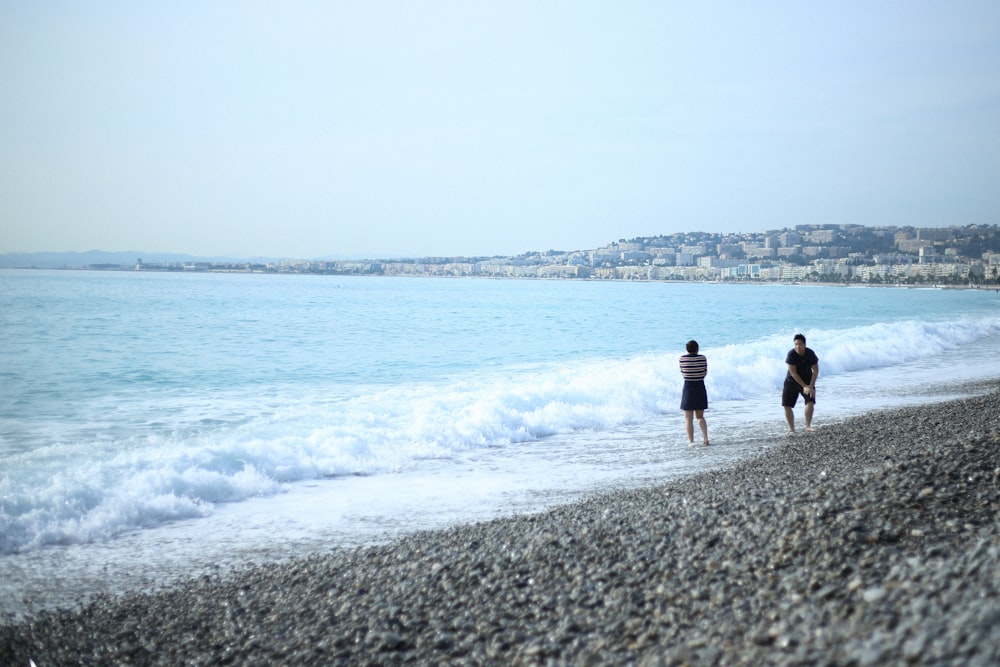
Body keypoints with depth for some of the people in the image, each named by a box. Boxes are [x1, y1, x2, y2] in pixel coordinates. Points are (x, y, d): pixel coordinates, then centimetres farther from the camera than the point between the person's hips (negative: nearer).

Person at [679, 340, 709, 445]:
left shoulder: (682, 358, -9)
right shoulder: (702, 358, -6)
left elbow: (682, 374, 0)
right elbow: (705, 373, 2)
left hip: (688, 388, -2)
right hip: (700, 388, 2)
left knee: (689, 418, 5)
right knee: (700, 416, 18)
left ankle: (691, 441, 2)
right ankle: (705, 437, 4)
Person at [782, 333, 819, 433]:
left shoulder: (810, 354, -16)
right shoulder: (791, 354, -22)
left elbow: (815, 370, -9)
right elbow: (793, 373, -20)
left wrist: (811, 386, -17)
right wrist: (804, 386, -21)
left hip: (807, 380, 1)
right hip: (792, 381, -1)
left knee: (810, 402, -19)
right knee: (787, 406, -4)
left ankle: (808, 426, -10)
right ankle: (791, 429, 8)